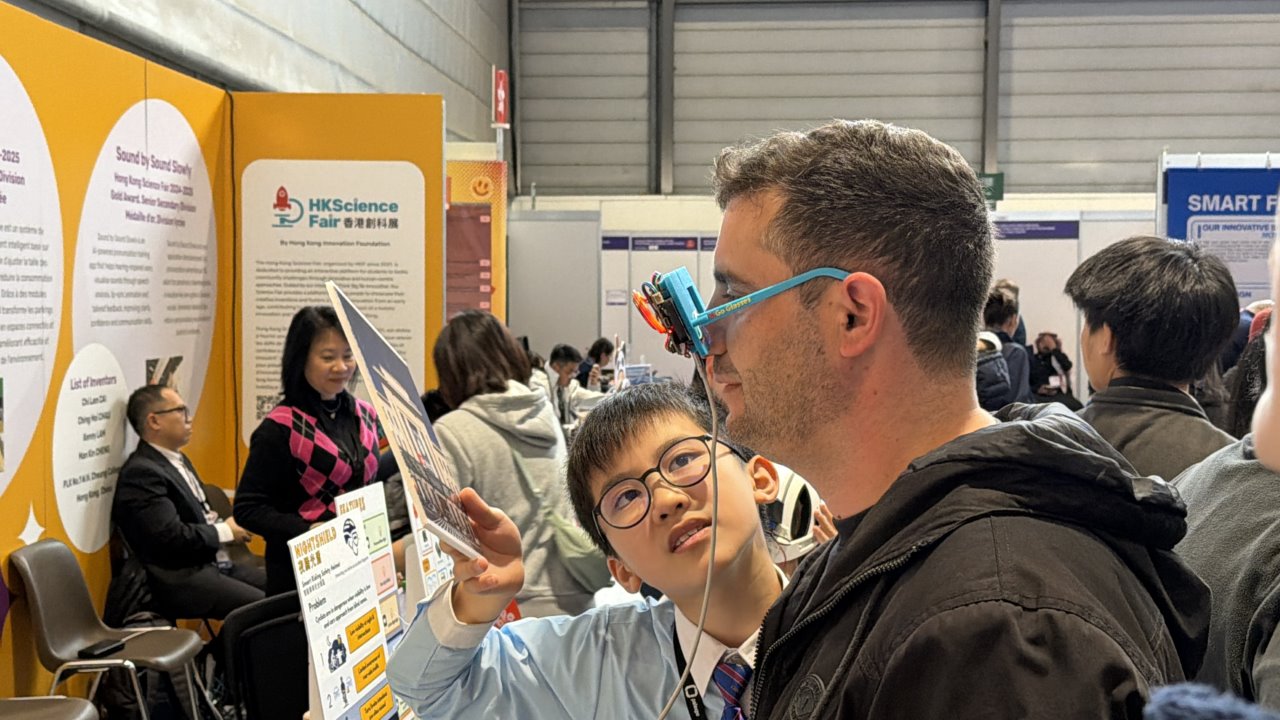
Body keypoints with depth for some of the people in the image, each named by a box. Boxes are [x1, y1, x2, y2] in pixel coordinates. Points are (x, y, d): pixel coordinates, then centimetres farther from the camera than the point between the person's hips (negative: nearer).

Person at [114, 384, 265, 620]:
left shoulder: (178, 460, 16)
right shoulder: (141, 473, -15)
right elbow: (171, 537, -23)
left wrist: (221, 521, 3)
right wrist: (226, 531, -11)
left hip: (215, 563, 10)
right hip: (181, 581, -10)